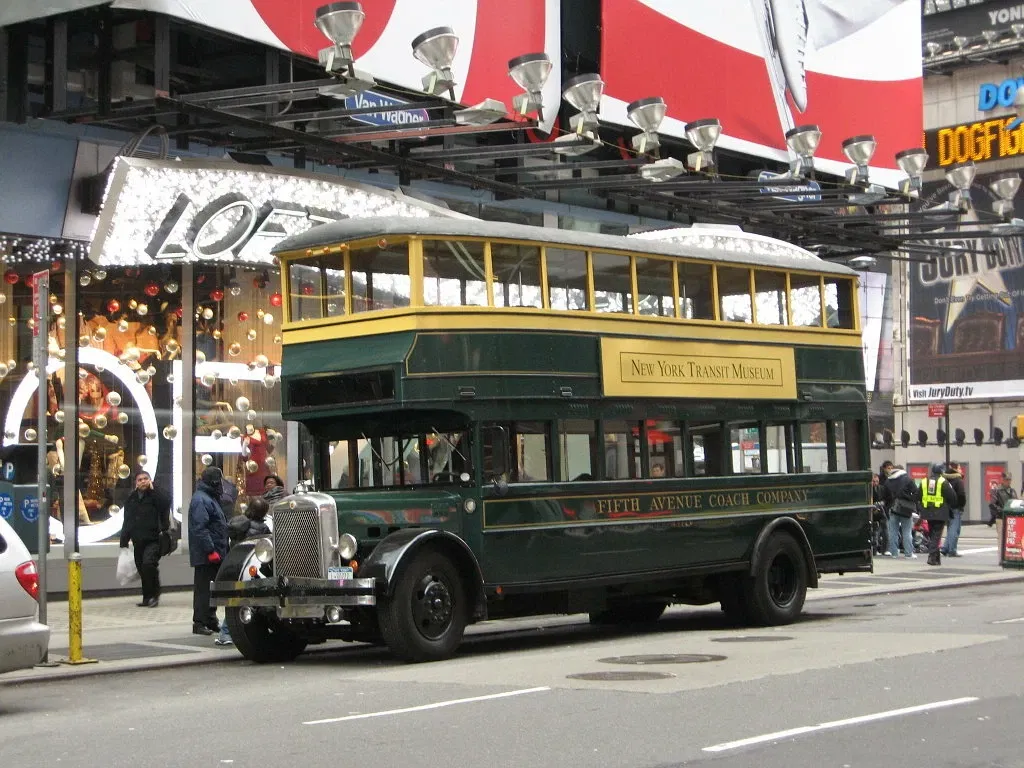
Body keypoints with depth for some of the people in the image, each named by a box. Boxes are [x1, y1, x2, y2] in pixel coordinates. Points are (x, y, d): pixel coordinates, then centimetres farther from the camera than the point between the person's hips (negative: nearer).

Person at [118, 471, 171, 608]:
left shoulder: (155, 495, -2)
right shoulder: (131, 499, 13)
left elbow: (166, 502, -25)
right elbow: (127, 522, 19)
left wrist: (153, 488, -19)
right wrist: (123, 542, 17)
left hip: (153, 540, -6)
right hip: (138, 542, 6)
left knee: (148, 563, -24)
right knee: (143, 570, 9)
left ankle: (154, 595, -12)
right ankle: (147, 598, 18)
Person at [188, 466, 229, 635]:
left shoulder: (210, 498, 19)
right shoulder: (201, 500, -15)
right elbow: (200, 528, -22)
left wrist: (222, 549, 21)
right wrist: (211, 551, -25)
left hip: (214, 553, 10)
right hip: (205, 555, -10)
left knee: (212, 588, 14)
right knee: (203, 588, -7)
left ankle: (211, 620, 21)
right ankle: (199, 623, -4)